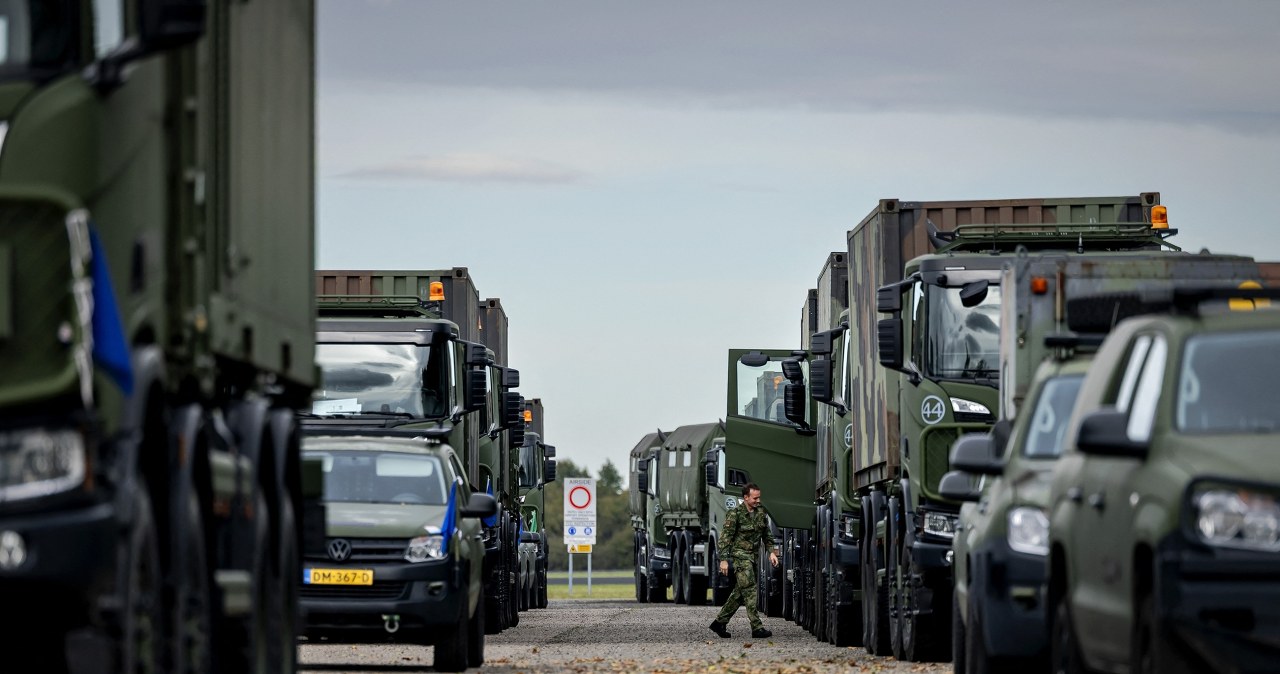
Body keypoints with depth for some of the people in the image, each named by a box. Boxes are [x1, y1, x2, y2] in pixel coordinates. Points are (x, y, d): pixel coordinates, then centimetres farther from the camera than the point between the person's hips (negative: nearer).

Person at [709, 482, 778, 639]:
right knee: (749, 590, -13)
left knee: (740, 592, 10)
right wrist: (723, 560, -16)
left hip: (752, 556, 7)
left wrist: (771, 551, 8)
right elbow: (725, 537, -11)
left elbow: (767, 534, 19)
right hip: (739, 554, -7)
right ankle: (757, 628, -16)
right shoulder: (735, 514, -11)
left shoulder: (761, 512, 9)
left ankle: (720, 622, 19)